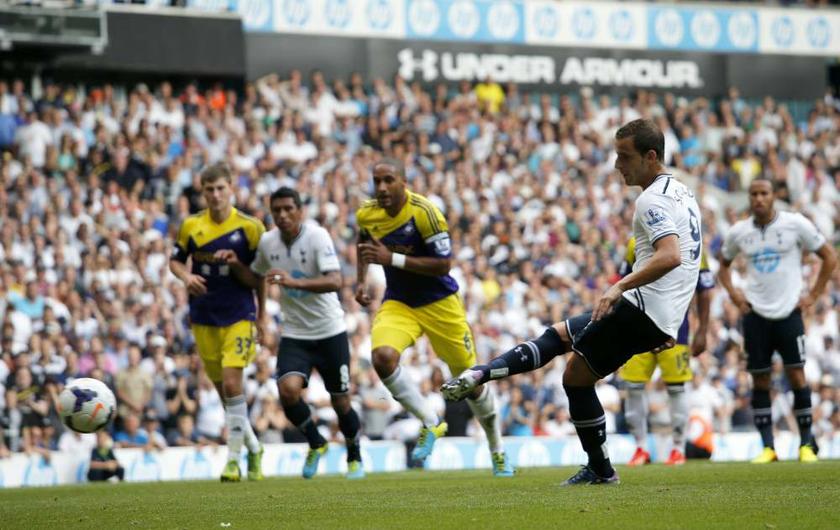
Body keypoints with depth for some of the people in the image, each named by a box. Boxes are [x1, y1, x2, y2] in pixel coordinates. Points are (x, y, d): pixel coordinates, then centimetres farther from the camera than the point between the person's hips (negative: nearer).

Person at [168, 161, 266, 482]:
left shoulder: (250, 227, -5)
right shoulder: (191, 226, 1)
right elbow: (176, 261, 12)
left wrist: (261, 314, 3)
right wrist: (186, 277, -10)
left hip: (238, 315, -3)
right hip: (203, 318, 3)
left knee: (232, 384, -17)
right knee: (223, 390, 8)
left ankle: (234, 458, -9)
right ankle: (254, 449, 26)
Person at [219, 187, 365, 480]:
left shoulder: (317, 236, -18)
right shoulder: (267, 242, -2)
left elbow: (335, 281, -30)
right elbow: (255, 278, 17)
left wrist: (294, 282, -42)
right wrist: (236, 265, -4)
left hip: (330, 332, -3)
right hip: (294, 335, 3)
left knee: (340, 402, 5)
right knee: (288, 389, -21)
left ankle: (354, 456, 33)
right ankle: (316, 443, 6)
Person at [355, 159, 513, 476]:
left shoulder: (424, 212, -22)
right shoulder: (366, 215, -5)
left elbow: (444, 264, -24)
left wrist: (393, 259, -29)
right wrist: (361, 281, 7)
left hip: (440, 304, -3)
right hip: (398, 303, 3)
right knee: (383, 357, -28)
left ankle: (497, 450, 29)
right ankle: (430, 423, -10)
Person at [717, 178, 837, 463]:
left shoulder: (795, 224, -5)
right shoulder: (739, 232, 4)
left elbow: (829, 257, 2)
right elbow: (723, 264, 23)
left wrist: (813, 295, -2)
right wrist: (733, 293, 7)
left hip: (788, 311, -3)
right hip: (755, 314, 3)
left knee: (796, 374, -6)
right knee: (760, 380, 1)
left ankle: (807, 443, 5)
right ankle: (767, 447, 5)